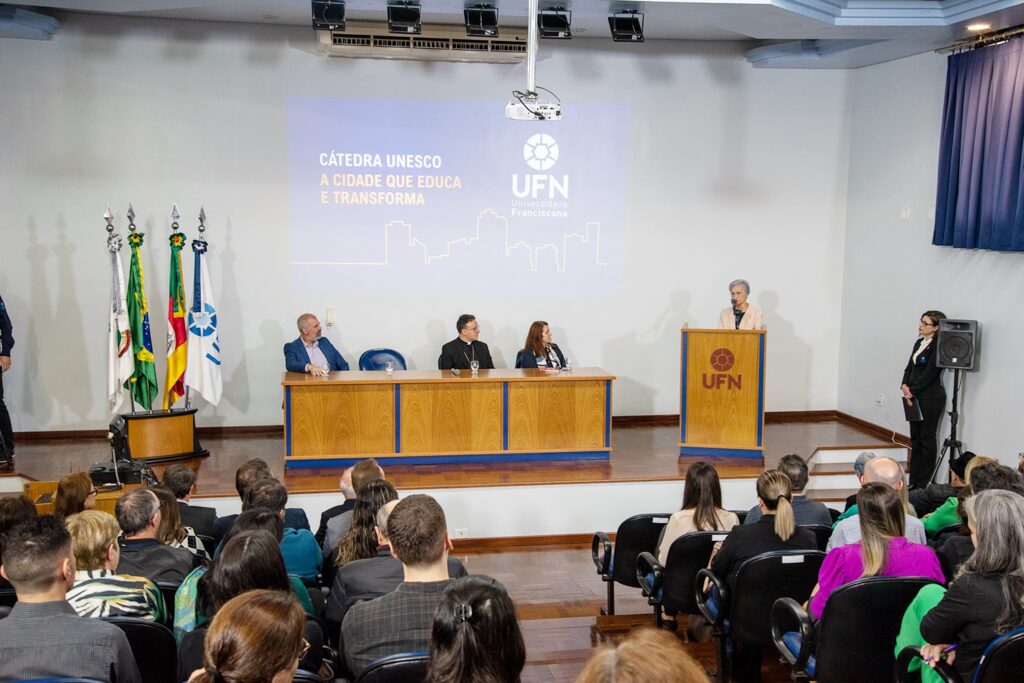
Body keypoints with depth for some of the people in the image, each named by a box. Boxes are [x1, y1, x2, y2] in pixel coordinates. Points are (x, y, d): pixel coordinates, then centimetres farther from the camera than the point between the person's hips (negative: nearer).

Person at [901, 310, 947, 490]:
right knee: (915, 438, 11)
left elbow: (930, 374, -18)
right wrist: (905, 386, -4)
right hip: (915, 396, 9)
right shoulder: (919, 343, 13)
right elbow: (910, 367, 12)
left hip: (931, 397, -9)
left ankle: (924, 483, 6)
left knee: (926, 439, -1)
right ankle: (914, 481, 18)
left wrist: (912, 391, -13)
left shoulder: (938, 346, -14)